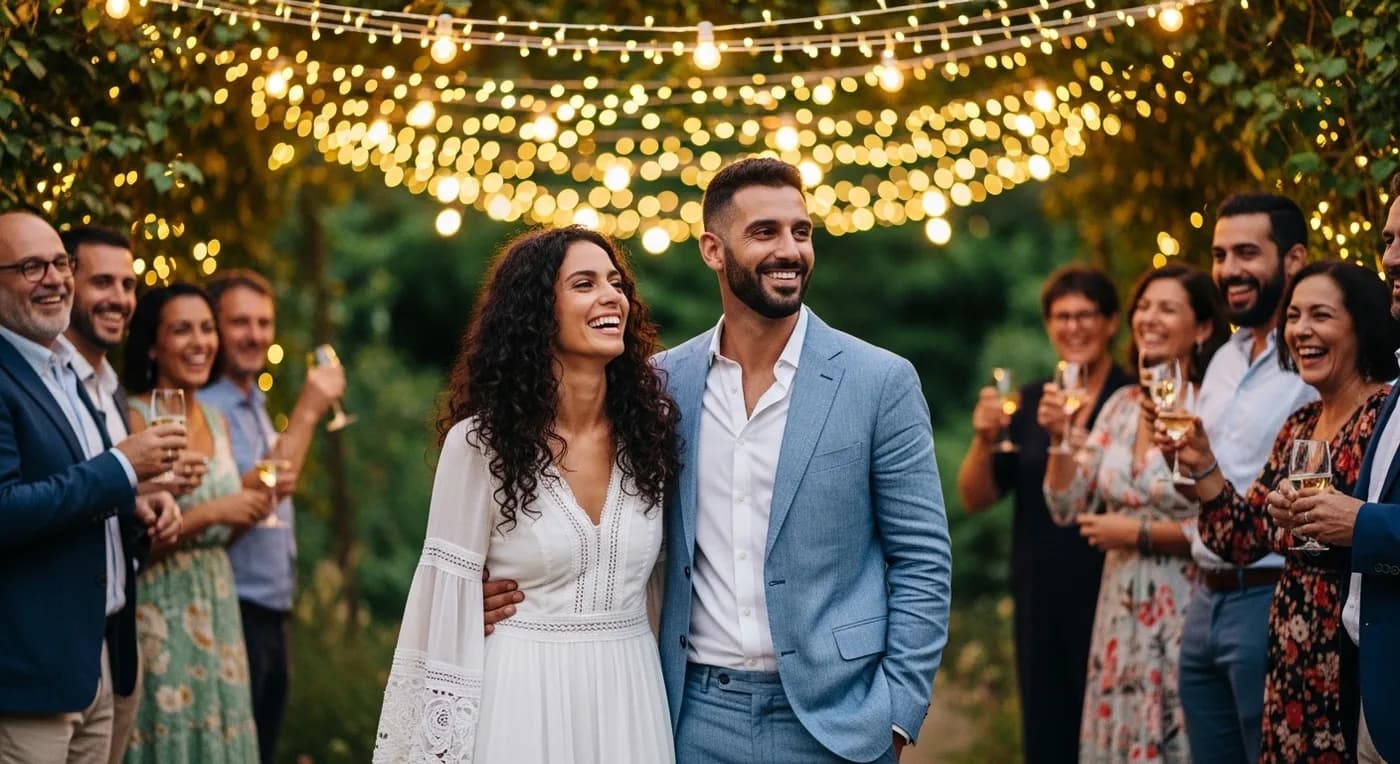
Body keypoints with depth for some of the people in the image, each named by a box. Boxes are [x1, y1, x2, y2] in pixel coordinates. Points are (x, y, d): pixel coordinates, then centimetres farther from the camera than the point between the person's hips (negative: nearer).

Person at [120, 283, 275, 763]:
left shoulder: (216, 420, 12)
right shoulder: (135, 419, -11)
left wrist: (257, 495, 2)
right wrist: (209, 512, -19)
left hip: (217, 611, 7)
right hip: (159, 615, -7)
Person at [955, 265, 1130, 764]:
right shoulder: (1031, 402, 10)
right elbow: (975, 499, 10)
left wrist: (1068, 434, -19)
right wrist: (985, 440, -9)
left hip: (1107, 597, -5)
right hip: (1040, 601, 5)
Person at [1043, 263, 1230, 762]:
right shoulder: (1121, 406, 9)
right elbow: (1067, 508, 10)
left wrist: (1139, 533, -12)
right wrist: (1060, 436, -4)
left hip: (1183, 613, -6)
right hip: (1121, 613, 6)